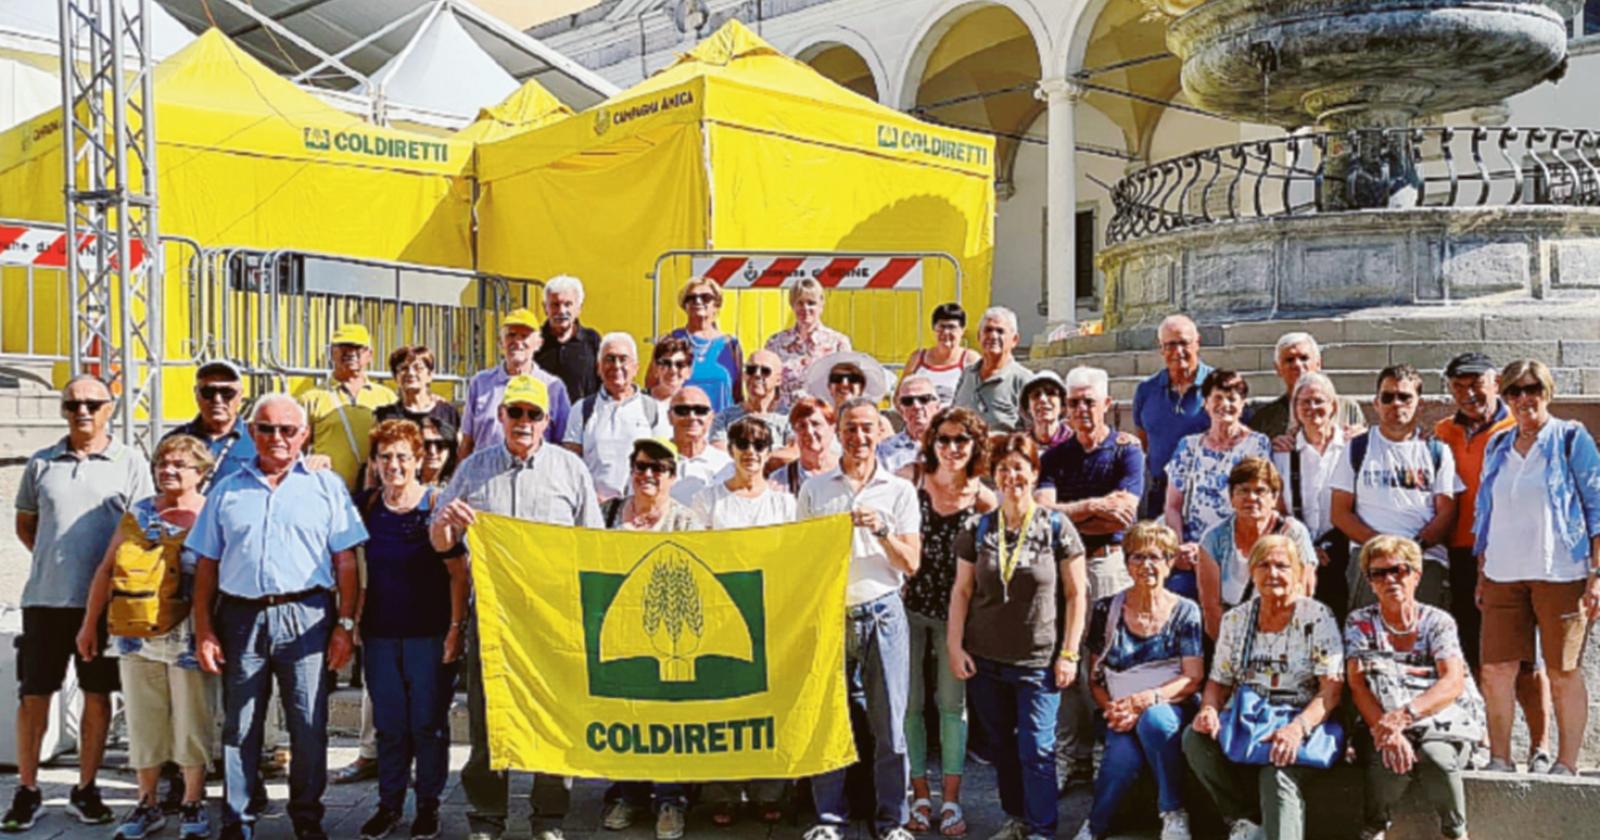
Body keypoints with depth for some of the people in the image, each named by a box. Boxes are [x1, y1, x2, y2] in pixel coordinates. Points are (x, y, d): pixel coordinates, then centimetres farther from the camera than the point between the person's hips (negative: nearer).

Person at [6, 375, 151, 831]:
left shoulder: (131, 462, 0)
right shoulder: (41, 463, 7)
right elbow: (25, 524, 17)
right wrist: (53, 560, 5)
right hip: (45, 598, 2)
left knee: (98, 695, 7)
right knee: (34, 695, 6)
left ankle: (85, 790, 19)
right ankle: (27, 791, 18)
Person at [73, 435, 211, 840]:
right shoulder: (137, 515, 7)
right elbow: (107, 570, 12)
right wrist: (90, 624, 10)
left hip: (190, 639, -3)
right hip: (138, 637, 3)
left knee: (191, 723, 4)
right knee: (143, 722, 10)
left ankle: (193, 803, 19)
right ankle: (148, 803, 24)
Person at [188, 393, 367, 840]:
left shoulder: (326, 485, 7)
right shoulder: (228, 491, 13)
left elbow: (346, 561, 3)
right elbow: (207, 566, 12)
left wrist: (345, 624, -3)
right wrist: (204, 630, 4)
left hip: (305, 617, -2)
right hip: (241, 617, 2)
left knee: (309, 725, 2)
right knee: (239, 726, 7)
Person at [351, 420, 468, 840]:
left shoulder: (438, 506, -7)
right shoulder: (365, 506, 5)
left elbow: (458, 573, -7)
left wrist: (456, 628, -11)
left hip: (430, 634, -3)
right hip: (380, 633, 4)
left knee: (429, 723, 4)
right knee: (389, 724, 10)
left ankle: (428, 806, 17)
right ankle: (389, 804, 23)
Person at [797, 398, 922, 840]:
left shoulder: (899, 491, 7)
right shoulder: (813, 489, 9)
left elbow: (911, 563, 2)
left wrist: (881, 530, -12)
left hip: (882, 613, -1)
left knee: (890, 721, 1)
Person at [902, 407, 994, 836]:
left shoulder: (984, 498, -2)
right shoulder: (912, 481, -2)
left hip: (956, 608, 0)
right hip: (909, 603, 0)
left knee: (952, 702, 5)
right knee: (910, 701, 5)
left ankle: (950, 798, 15)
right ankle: (920, 794, 17)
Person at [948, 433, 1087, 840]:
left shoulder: (1056, 527, -3)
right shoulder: (979, 529, 4)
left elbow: (1076, 594, -2)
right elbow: (961, 591, 8)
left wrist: (1069, 653, -6)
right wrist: (955, 646, 1)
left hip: (1038, 662, -3)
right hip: (985, 660, 3)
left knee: (1036, 750, -3)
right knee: (1002, 746, 14)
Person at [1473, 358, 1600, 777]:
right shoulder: (1497, 446, 14)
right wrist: (1481, 574, 13)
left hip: (1560, 574, -4)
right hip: (1504, 574, 4)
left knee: (1564, 671, 3)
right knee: (1496, 669, 0)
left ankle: (1566, 765, 13)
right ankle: (1499, 761, 11)